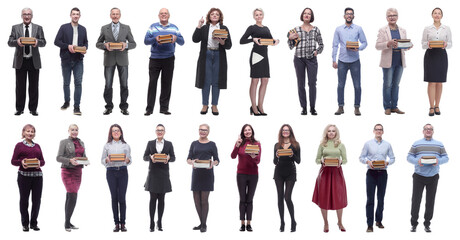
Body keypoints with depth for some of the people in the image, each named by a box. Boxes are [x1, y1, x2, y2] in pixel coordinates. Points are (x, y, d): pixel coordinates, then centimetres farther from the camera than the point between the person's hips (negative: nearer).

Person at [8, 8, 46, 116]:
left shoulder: (38, 28, 7)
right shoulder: (15, 28, 7)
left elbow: (43, 42, -1)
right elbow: (9, 42, 0)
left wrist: (37, 42, -24)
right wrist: (17, 42, -23)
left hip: (34, 61, 0)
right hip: (20, 61, 0)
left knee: (34, 86, 4)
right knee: (20, 86, 4)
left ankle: (33, 109, 12)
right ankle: (19, 108, 11)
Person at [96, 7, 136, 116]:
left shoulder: (126, 28, 8)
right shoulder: (104, 28, 8)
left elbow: (133, 44, 7)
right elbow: (98, 44, 10)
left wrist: (126, 45, -14)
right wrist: (105, 45, -11)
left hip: (122, 60, 0)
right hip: (109, 60, 0)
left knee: (124, 84, 2)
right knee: (108, 84, 0)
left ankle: (124, 107, 10)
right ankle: (109, 107, 9)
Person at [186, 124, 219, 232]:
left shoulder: (211, 144, 4)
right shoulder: (194, 144, 12)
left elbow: (217, 160, 3)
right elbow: (188, 159, 8)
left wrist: (213, 163, -19)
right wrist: (192, 162, -15)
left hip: (207, 173, -4)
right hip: (196, 173, 4)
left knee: (204, 199, -6)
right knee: (196, 199, 5)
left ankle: (204, 225, 2)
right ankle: (201, 223, 19)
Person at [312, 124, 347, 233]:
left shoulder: (340, 145, 5)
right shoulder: (322, 145, 6)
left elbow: (345, 160, 6)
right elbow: (317, 160, 8)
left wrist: (340, 161, -15)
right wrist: (321, 161, -14)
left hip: (337, 172, 0)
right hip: (325, 172, 0)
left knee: (339, 197, 1)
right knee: (324, 198, 2)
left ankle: (340, 222, 16)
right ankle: (325, 223, 15)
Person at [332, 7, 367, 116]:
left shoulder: (358, 29, 4)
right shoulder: (338, 29, 7)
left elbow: (364, 42, 5)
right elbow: (335, 45, 7)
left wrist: (358, 48, -16)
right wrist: (334, 60, 1)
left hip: (354, 61, -1)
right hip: (342, 61, 1)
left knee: (357, 85, 0)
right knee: (341, 85, 2)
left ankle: (357, 107, 7)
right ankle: (340, 107, 10)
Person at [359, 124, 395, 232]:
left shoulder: (387, 145, 8)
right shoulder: (368, 144, 4)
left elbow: (392, 158, 10)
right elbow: (361, 157, 5)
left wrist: (387, 162, -10)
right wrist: (368, 161, -15)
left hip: (382, 173, 2)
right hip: (371, 173, -2)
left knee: (381, 198, 8)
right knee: (370, 199, -5)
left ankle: (378, 221, 21)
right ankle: (370, 224, -5)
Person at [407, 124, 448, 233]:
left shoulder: (439, 145, 11)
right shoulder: (416, 144, 7)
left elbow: (445, 157, 8)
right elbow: (409, 157, 3)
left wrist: (438, 161, -13)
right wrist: (417, 161, -17)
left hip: (433, 177, 1)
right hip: (419, 176, -1)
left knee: (430, 201, 4)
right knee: (416, 200, -2)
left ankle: (427, 224, 13)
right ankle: (414, 224, 7)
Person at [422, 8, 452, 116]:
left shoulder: (447, 29, 7)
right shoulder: (427, 29, 5)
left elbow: (450, 43, 9)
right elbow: (423, 44, 7)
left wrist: (446, 44, -14)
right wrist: (427, 45, -15)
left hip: (441, 55, 1)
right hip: (430, 55, -1)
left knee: (439, 82, 4)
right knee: (432, 82, -5)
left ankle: (437, 106, 13)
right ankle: (431, 107, -2)